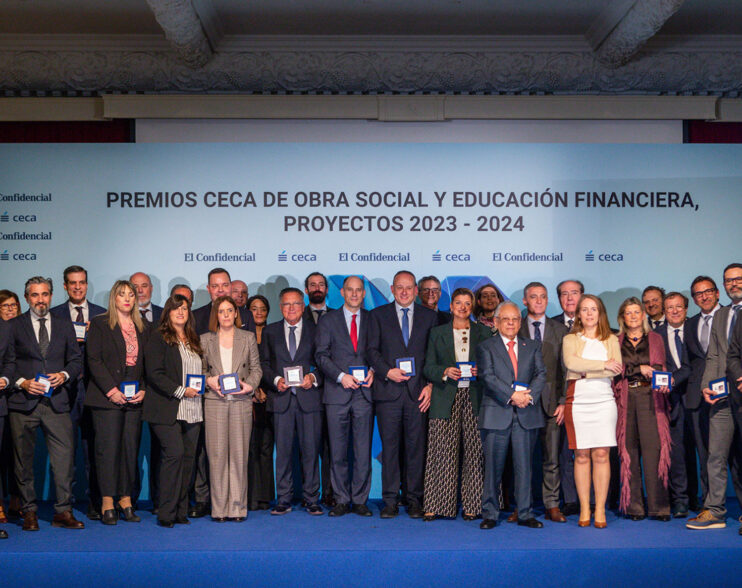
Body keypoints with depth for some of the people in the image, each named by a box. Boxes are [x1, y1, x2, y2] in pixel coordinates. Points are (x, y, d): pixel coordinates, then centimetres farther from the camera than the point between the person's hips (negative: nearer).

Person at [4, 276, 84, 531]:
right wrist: (21, 382, -11)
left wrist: (65, 375, -6)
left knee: (65, 457, -4)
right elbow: (7, 362, 5)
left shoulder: (65, 326, 14)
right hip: (23, 403, -1)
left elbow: (77, 360, 13)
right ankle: (29, 512, 16)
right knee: (24, 459, 5)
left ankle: (63, 511, 4)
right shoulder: (14, 326, 8)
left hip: (56, 402, 1)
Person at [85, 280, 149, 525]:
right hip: (107, 397, -4)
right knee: (108, 448, -4)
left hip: (135, 399, 4)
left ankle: (126, 501, 11)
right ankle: (107, 505, 2)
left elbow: (148, 363, 14)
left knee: (131, 449, 4)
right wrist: (111, 391, -12)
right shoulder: (100, 324, 2)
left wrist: (144, 390, -1)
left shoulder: (143, 327, 14)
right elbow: (94, 360, -5)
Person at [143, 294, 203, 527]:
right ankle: (166, 513, -7)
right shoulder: (158, 338, 0)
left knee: (188, 456, 3)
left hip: (192, 410, 6)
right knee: (174, 454, -15)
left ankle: (180, 511, 10)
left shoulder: (193, 340, 20)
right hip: (167, 409, -6)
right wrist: (180, 391, -14)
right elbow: (154, 373, -9)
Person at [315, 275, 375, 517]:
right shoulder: (328, 320, 8)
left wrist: (373, 371, -6)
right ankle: (342, 500, 12)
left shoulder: (372, 320, 12)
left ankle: (360, 500, 10)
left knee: (363, 451, 1)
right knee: (338, 451, 2)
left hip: (364, 392, 1)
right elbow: (321, 355, 2)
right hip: (337, 394, -1)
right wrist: (341, 376, -11)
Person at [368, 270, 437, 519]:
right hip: (388, 391, 0)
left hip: (418, 392, 1)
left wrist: (430, 385, -2)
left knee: (416, 447, 2)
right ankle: (390, 500, 8)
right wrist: (387, 372, -11)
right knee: (389, 447, 1)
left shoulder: (429, 316, 11)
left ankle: (414, 499, 11)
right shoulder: (378, 315, 10)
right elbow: (372, 350, 4)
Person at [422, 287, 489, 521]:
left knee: (474, 452, -2)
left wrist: (480, 371, -9)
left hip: (474, 398, 0)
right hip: (446, 399, 0)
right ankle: (435, 505, 2)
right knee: (443, 452, -4)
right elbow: (428, 368, 8)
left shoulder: (483, 333, 11)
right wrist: (445, 372, -11)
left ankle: (472, 506, 6)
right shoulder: (437, 333, 12)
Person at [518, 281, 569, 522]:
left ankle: (552, 506, 12)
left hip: (552, 402, 1)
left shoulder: (560, 330, 9)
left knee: (552, 458, 4)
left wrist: (564, 401, -3)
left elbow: (567, 369, 6)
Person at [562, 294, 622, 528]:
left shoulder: (611, 340, 14)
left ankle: (600, 510, 2)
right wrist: (603, 364, -9)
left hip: (604, 400, 1)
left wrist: (587, 372, -9)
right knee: (581, 455, 0)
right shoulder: (570, 340, 9)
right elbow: (571, 363, -11)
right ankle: (584, 510, 7)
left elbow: (617, 369, 0)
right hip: (578, 401, -1)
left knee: (601, 454, -3)